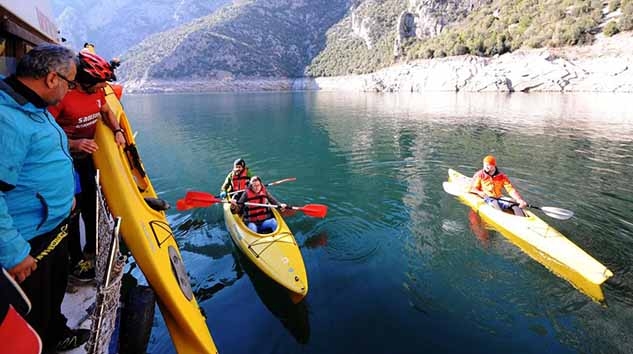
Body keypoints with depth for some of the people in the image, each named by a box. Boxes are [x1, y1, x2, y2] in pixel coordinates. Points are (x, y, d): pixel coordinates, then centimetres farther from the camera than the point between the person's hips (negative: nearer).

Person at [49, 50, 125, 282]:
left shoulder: (96, 92, -1)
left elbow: (106, 111, 17)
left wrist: (117, 130, 0)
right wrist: (73, 144, -34)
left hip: (88, 157, 8)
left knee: (91, 206, 18)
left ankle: (91, 251, 37)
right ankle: (76, 262, 16)